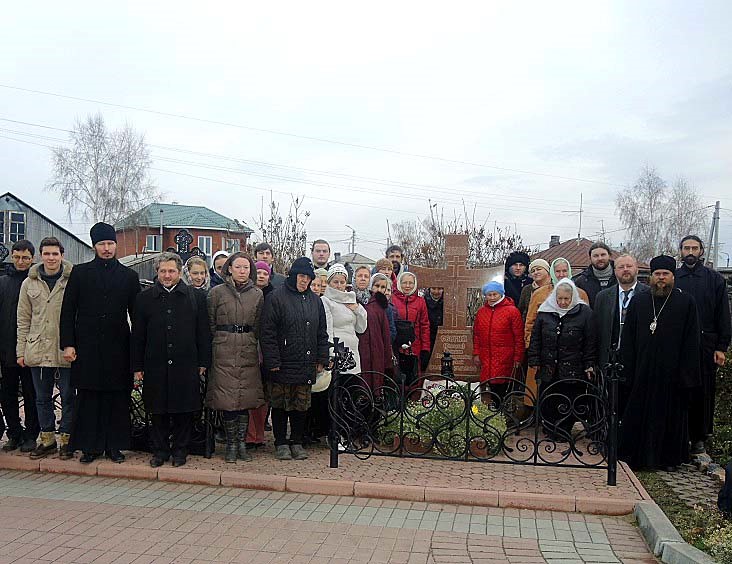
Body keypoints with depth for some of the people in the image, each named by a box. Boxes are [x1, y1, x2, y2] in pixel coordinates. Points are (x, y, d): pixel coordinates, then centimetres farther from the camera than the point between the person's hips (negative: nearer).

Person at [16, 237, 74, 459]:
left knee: (68, 397, 5)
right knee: (42, 398, 13)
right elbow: (23, 320, 11)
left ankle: (65, 439, 17)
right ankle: (47, 439, 25)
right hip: (38, 350, 4)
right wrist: (21, 350, 7)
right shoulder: (29, 283, 7)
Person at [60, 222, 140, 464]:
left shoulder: (129, 276, 8)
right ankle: (90, 446, 15)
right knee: (88, 398, 4)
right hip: (87, 347, 0)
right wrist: (68, 344, -3)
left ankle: (115, 446, 14)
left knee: (117, 399, 4)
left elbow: (136, 315, 8)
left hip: (118, 349, 0)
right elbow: (68, 311, 5)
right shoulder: (80, 273, 7)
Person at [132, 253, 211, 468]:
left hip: (186, 366, -1)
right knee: (158, 412, 8)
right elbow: (137, 336, 8)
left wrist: (203, 363, 1)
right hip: (156, 367, 1)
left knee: (184, 411, 5)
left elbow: (203, 333, 5)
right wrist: (137, 367, 4)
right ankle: (160, 450, 22)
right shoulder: (144, 298, 8)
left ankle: (180, 450, 20)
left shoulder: (196, 297, 5)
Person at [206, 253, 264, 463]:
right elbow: (210, 324, 5)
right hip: (224, 352, -2)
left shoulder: (258, 294, 7)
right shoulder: (217, 292, 0)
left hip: (248, 352, 2)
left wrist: (251, 342, 9)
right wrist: (220, 342, 3)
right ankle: (231, 444, 12)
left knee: (246, 399, 4)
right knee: (227, 399, -1)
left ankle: (242, 443, 15)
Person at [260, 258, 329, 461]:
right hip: (282, 364, -4)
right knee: (280, 405, 5)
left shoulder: (315, 301, 12)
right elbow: (268, 332, -8)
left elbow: (322, 333, 17)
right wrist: (272, 361, -13)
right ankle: (281, 443, 18)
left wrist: (321, 359, 10)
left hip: (306, 365, 4)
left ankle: (297, 442, 22)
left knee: (301, 406, 9)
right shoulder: (276, 298, -4)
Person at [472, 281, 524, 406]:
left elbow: (519, 337, -3)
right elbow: (476, 335, 18)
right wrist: (476, 354, 12)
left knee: (501, 386, -7)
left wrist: (517, 358, -5)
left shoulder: (512, 311, -3)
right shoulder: (481, 311, 13)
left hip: (505, 360, -4)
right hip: (486, 359, 4)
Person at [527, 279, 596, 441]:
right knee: (547, 402, 7)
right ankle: (550, 432, 21)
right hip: (548, 368, 3)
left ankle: (564, 432, 20)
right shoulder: (544, 312, 5)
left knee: (570, 403, 5)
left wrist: (589, 365, -3)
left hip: (573, 370, -2)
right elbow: (535, 338, 9)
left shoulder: (584, 312, -3)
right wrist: (534, 361, 5)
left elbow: (590, 341, -1)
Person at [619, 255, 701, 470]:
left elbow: (691, 341, -3)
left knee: (671, 414, 8)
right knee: (639, 413, 7)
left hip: (672, 371, -2)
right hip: (642, 371, 2)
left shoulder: (686, 302, 0)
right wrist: (628, 370, -1)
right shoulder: (638, 302, 7)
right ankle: (636, 456, 19)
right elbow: (628, 338, 5)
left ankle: (669, 457, 23)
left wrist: (687, 373, -9)